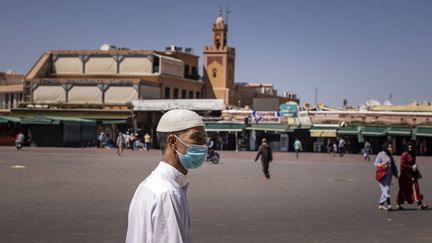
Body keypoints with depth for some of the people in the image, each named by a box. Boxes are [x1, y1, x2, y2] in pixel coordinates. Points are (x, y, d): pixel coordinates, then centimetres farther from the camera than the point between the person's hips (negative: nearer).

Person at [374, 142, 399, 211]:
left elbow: (393, 166, 23)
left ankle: (381, 205, 17)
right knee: (386, 189, -15)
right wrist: (382, 164, -25)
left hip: (389, 175, 7)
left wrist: (396, 174, 18)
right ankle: (389, 204, -22)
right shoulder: (381, 154, -4)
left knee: (385, 190, 9)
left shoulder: (390, 156, 17)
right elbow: (375, 163, -6)